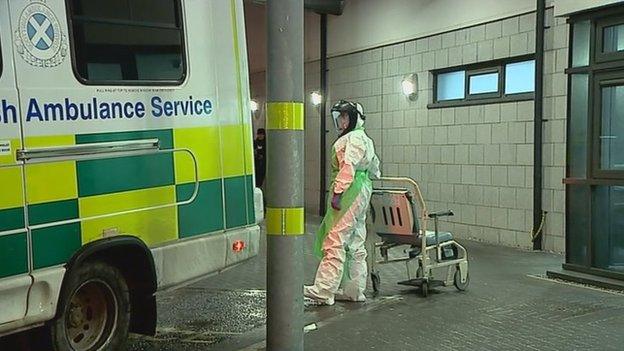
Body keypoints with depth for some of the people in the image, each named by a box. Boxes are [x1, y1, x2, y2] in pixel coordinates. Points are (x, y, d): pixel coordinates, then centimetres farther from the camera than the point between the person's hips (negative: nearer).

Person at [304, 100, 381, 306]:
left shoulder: (353, 138, -9)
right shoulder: (364, 139, 24)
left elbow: (348, 167, -21)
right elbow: (374, 169, 28)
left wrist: (337, 192, -25)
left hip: (350, 193, -11)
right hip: (362, 192, 11)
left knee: (335, 242, -12)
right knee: (355, 244, 11)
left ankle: (323, 292, -12)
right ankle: (354, 291, 17)